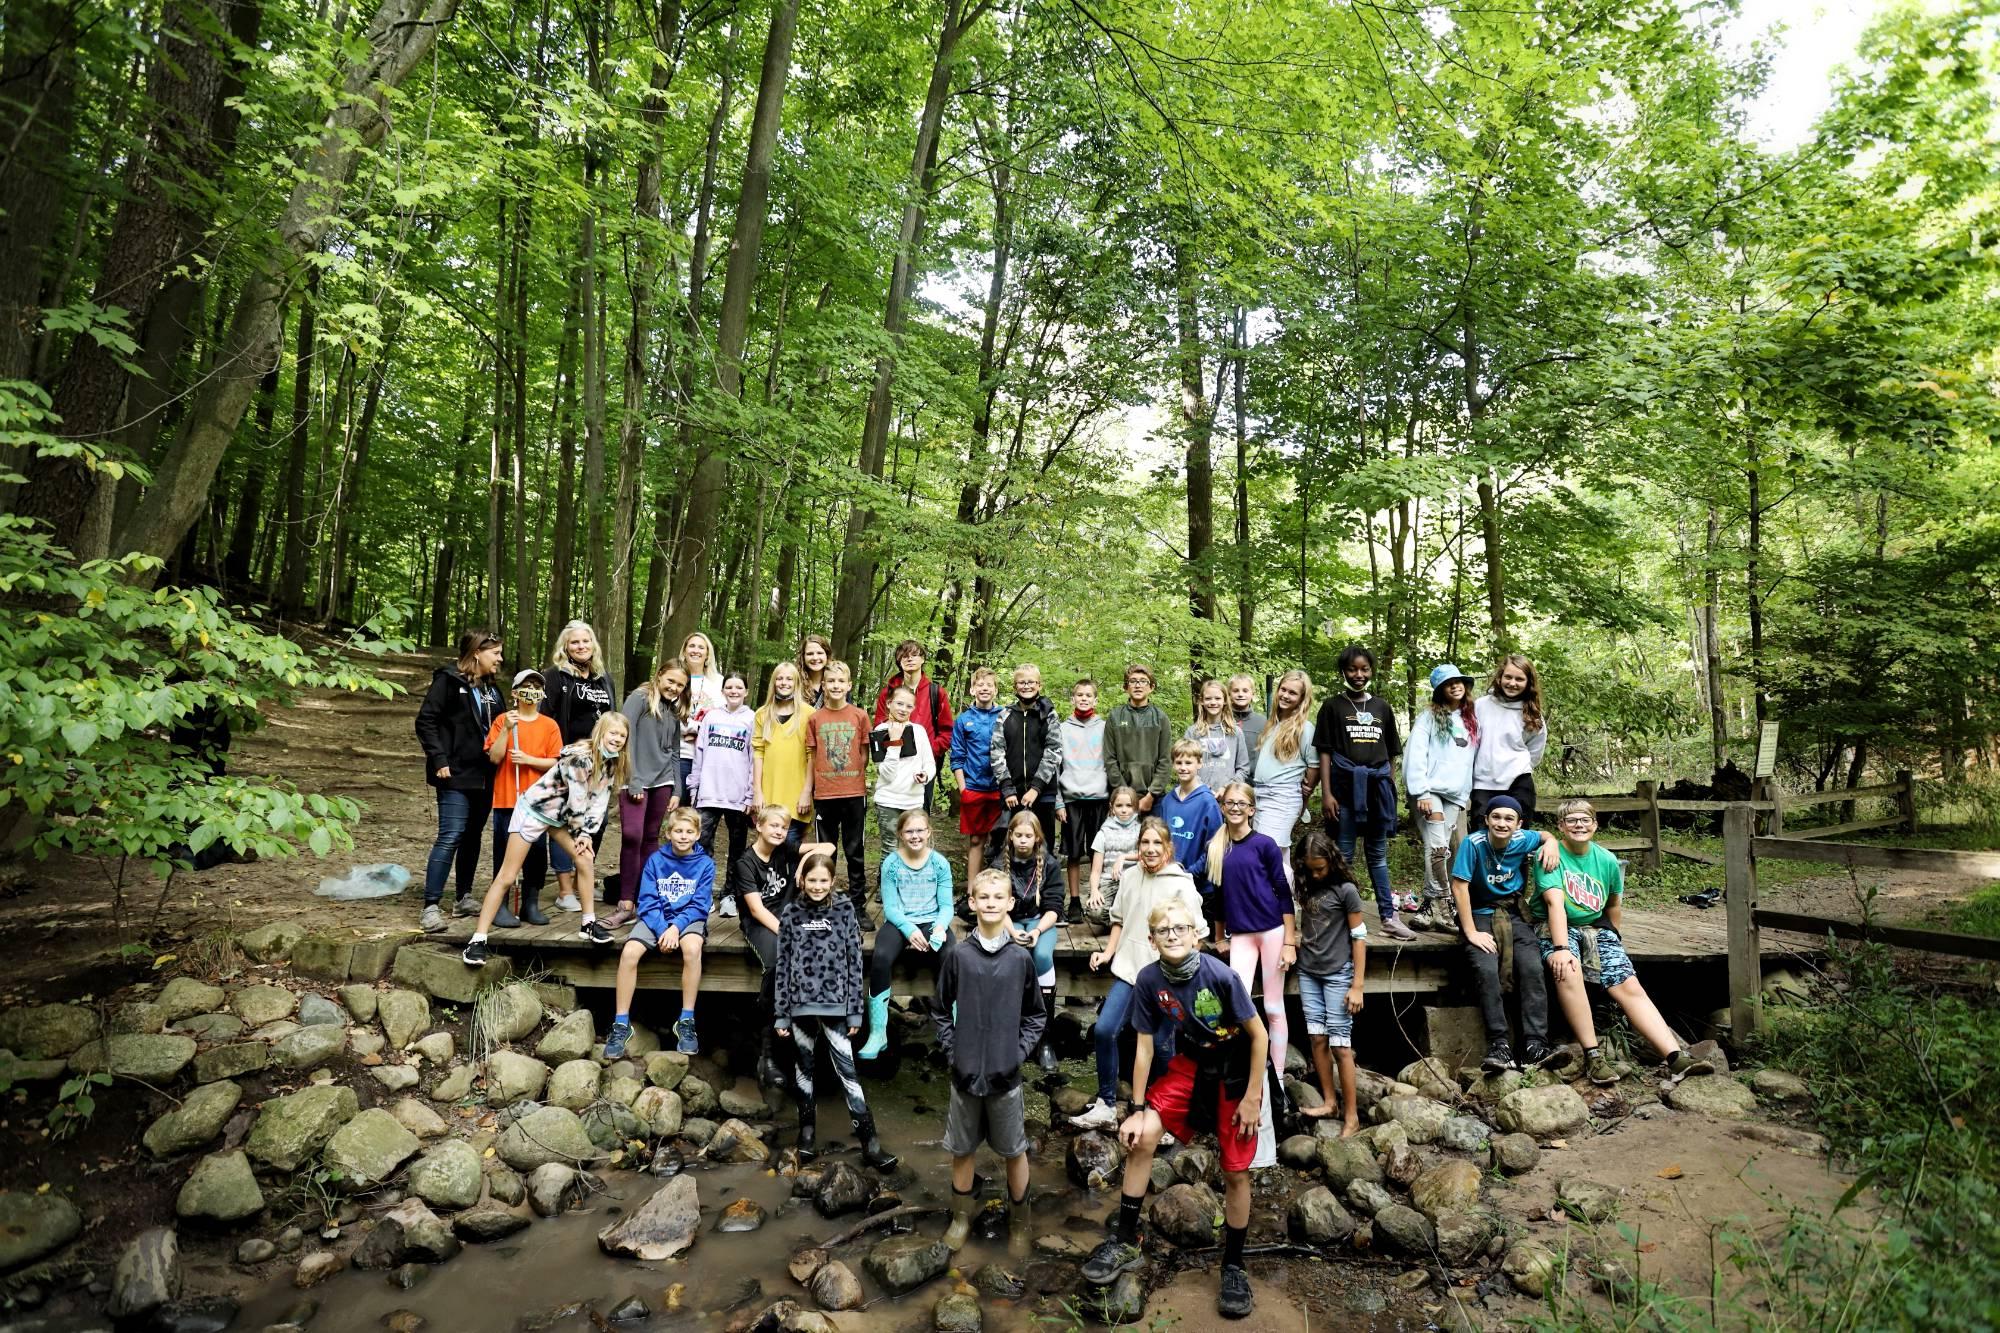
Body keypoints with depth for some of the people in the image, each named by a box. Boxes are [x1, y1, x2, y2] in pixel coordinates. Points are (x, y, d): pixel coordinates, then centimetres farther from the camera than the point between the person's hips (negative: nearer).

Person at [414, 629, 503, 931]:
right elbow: (425, 720, -10)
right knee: (450, 837, -12)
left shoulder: (491, 688, 15)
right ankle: (431, 906, -8)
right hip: (456, 774, -7)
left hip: (483, 777, 7)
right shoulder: (448, 680, -6)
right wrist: (439, 759, -16)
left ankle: (464, 899, 21)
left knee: (472, 837, 12)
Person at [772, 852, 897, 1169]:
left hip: (835, 1003, -1)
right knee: (805, 1068, 13)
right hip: (801, 1004, 1)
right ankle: (807, 1131, 29)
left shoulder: (845, 910, -1)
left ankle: (869, 1140, 3)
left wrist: (855, 1010, -2)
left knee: (847, 1070, -1)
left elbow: (854, 962, 0)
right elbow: (783, 964, 2)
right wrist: (781, 1012, 1)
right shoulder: (792, 912, 0)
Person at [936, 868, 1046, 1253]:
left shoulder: (1021, 960, -3)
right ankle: (963, 1214, 33)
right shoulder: (957, 956, -4)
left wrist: (1019, 1051, -5)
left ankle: (1019, 1220, 29)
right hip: (965, 1073, 0)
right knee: (961, 1149, 13)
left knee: (1014, 1151, 11)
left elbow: (1036, 1017, 5)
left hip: (1006, 1074, 0)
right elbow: (941, 1012, 5)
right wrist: (951, 1050, -4)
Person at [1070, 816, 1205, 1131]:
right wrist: (1108, 952, 6)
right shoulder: (1130, 876, 5)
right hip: (1129, 967, 4)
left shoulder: (1181, 884, -9)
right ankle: (1106, 1106, 10)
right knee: (1104, 1030, -5)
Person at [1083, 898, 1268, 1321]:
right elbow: (1144, 1047, -7)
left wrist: (1252, 1097, -13)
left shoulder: (1220, 975, -27)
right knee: (1141, 1136, -11)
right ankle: (1126, 1241, 5)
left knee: (1236, 1173, 2)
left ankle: (1233, 1265, 24)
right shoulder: (1149, 980, -17)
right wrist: (1137, 1108, -6)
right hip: (1190, 1064, 3)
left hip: (1236, 1070, -3)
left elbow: (1259, 1035, -16)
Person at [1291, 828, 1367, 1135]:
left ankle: (1352, 1115, 3)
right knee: (1317, 1039, 5)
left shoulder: (1346, 890, -11)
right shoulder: (1305, 885, 5)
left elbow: (1359, 937, -10)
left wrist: (1358, 985, -12)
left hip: (1337, 974, -5)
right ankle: (1328, 1101, 17)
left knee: (1340, 1043, -4)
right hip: (1307, 972, 5)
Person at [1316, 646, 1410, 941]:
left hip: (1378, 786, 3)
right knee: (1342, 855, 2)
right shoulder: (1333, 706, 2)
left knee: (1378, 853, 11)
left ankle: (1389, 917, 14)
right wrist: (1326, 793, -10)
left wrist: (1390, 788, 9)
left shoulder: (1382, 707, 12)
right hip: (1346, 785, -3)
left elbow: (1392, 753, 15)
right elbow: (1325, 752, -3)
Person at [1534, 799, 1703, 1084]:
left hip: (1594, 927, 5)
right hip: (1553, 927, -5)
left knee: (1630, 986, -14)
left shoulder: (1607, 861, 5)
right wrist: (1561, 948, -31)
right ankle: (1592, 1055, -29)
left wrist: (1613, 936, 29)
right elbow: (1555, 902, -22)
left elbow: (1612, 903, 21)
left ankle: (1676, 1058, -19)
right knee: (1568, 971, -35)